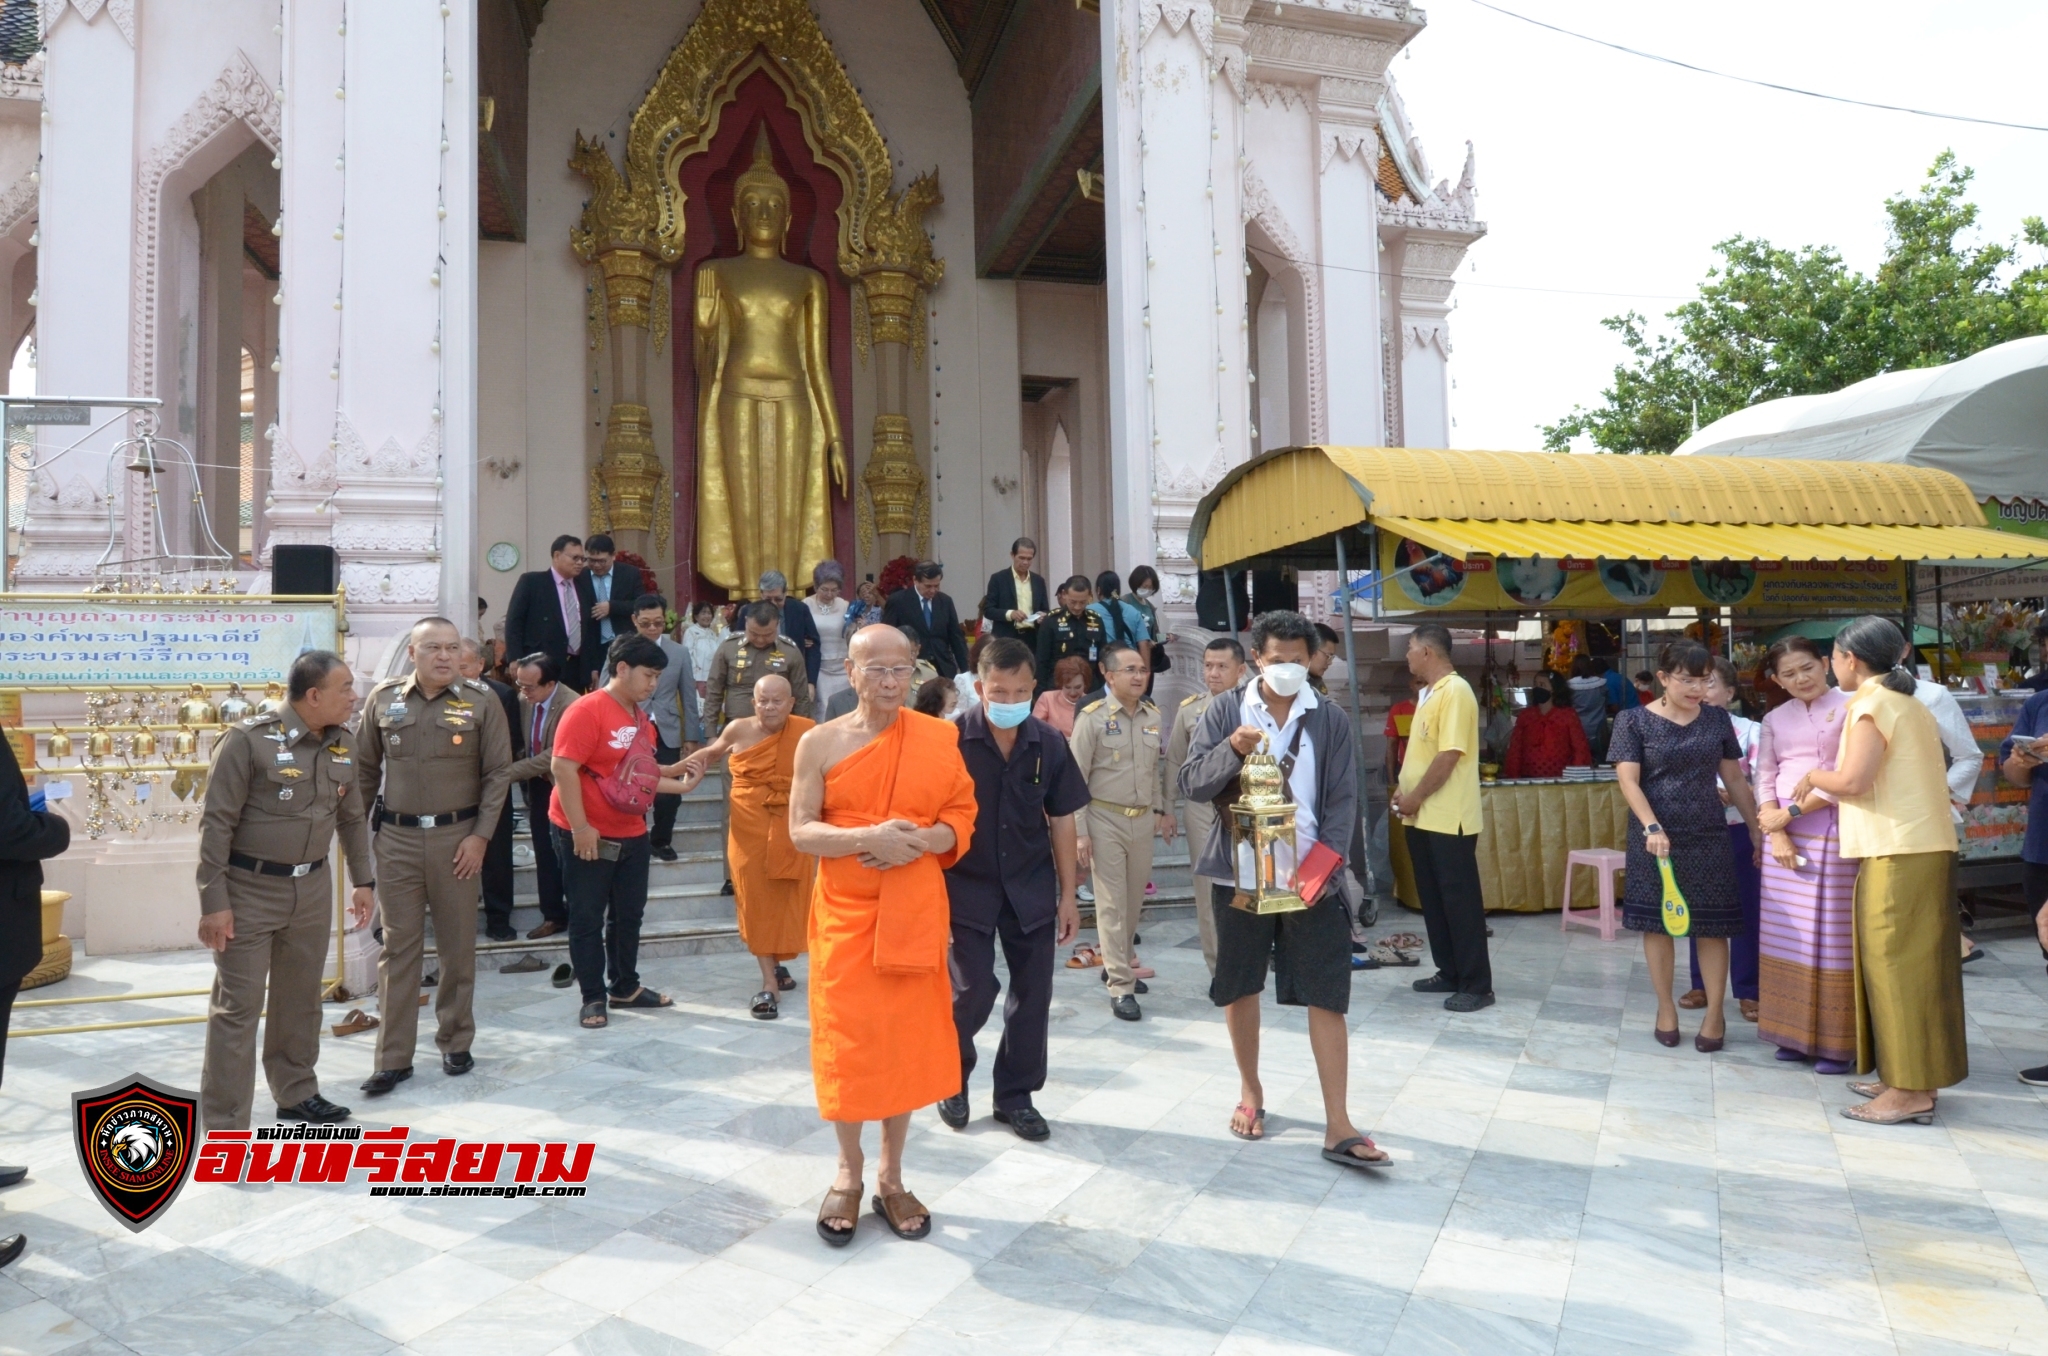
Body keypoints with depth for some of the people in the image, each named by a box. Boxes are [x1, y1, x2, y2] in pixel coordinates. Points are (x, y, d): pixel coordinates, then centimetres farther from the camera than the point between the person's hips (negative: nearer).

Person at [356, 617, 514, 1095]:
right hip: (396, 837, 1)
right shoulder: (383, 699, 3)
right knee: (398, 946, 5)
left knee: (458, 944, 9)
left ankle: (456, 1042, 25)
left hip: (457, 836, -1)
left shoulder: (481, 701, -3)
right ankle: (393, 1057, 13)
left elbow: (498, 773, -3)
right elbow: (366, 769, 9)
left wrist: (480, 835, -9)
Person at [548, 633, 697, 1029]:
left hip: (631, 834, 8)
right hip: (587, 836, -8)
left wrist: (679, 783, 5)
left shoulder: (639, 718, 11)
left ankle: (625, 987, 30)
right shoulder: (588, 710, -15)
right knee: (587, 918, 4)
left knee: (629, 915, 16)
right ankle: (593, 997, 14)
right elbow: (564, 768, -20)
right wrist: (580, 827, -22)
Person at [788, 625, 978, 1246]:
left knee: (907, 1037, 8)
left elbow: (962, 818, 2)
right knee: (846, 1040, 4)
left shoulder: (939, 739, 0)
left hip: (914, 914, 1)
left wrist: (921, 841, -18)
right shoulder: (820, 742, -3)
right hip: (844, 912, -1)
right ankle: (849, 1173, 26)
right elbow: (801, 830, -6)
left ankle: (892, 1177, 26)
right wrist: (868, 837, -22)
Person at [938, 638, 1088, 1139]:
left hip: (1031, 888, 3)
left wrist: (1068, 894, 4)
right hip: (967, 886, -3)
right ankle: (951, 1076, 25)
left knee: (1033, 995, 7)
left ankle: (1015, 1095, 25)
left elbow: (1061, 820, 4)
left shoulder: (1050, 744, -4)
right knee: (974, 992, -3)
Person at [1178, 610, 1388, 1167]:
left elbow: (1343, 801, 0)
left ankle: (1338, 1125, 3)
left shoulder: (1329, 719, 2)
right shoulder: (1225, 709, 0)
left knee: (1327, 996, -3)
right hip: (1239, 873, 1)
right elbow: (1190, 783, -5)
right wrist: (1233, 750, -23)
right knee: (1239, 988, 12)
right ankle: (1250, 1092, 31)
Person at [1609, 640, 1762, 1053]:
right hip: (1655, 837, -2)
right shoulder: (1633, 721, -4)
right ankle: (1665, 1008, 20)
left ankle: (1715, 1013, 15)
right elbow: (1629, 780, -10)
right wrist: (1652, 827, -22)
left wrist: (1757, 830, 12)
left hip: (1707, 835, 2)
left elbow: (1735, 779, 13)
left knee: (1712, 926, 3)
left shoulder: (1717, 720, 6)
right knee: (1657, 923, 6)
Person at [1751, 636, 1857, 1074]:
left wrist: (1792, 811, -11)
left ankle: (1837, 1042, 5)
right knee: (1787, 935, 7)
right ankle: (1796, 1032, 16)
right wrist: (1776, 833, -7)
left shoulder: (1849, 708, -3)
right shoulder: (1774, 720, 11)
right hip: (1782, 831, 5)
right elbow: (1764, 779, 7)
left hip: (1831, 830, -5)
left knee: (1831, 934, -3)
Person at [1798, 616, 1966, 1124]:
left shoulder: (1870, 704, -11)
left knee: (1897, 965, -5)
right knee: (1913, 963, 12)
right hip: (1925, 846, 9)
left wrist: (1815, 776, 0)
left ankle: (1911, 1091, 0)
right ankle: (1910, 1078, 20)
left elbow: (1852, 780, -20)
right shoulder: (1909, 705, 17)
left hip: (1898, 852, -9)